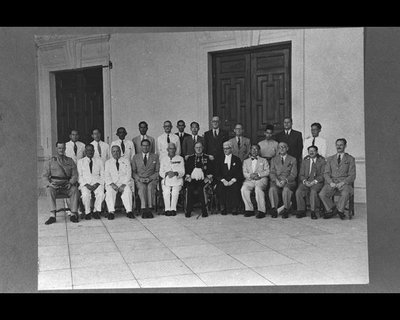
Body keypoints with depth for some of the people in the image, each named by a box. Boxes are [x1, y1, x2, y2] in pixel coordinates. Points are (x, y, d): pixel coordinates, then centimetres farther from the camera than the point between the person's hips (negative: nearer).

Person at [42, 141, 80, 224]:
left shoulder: (70, 161, 15)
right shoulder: (51, 162, 13)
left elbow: (75, 175, 9)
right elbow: (45, 176, 8)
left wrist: (70, 183, -11)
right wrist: (49, 183, -13)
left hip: (66, 185, 0)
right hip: (54, 185, 0)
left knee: (75, 190, -31)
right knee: (50, 190, -34)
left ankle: (73, 214, -31)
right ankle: (52, 215, -39)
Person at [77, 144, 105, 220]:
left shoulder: (99, 161, 16)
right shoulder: (80, 161, 14)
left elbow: (102, 175, 10)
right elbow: (79, 176, 7)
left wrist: (97, 184, -7)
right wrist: (86, 185, -10)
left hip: (97, 183, 1)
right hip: (85, 183, 0)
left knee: (101, 193, -32)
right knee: (85, 194, -33)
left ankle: (96, 211, -17)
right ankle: (87, 212, -16)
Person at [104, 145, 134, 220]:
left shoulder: (126, 161, 14)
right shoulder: (108, 162, 16)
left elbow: (128, 175, 4)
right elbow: (106, 175, 6)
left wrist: (123, 185, -12)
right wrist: (112, 184, -13)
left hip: (124, 183, -1)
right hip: (112, 183, 1)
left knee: (127, 191, -33)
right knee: (109, 192, -32)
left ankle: (129, 211, -37)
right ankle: (111, 212, -35)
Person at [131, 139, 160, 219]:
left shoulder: (155, 157, 13)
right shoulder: (135, 157, 13)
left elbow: (157, 172, 8)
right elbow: (133, 172, 9)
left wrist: (150, 178, -9)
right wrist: (139, 178, -10)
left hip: (152, 179, 0)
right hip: (139, 180, 0)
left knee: (150, 187, -34)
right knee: (142, 187, -33)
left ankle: (149, 209, -35)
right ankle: (144, 209, -37)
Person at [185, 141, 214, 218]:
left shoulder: (207, 158, 16)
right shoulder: (190, 158, 20)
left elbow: (211, 170, 11)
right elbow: (186, 169, 15)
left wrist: (208, 177, -3)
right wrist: (188, 176, -1)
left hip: (203, 180, -1)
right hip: (192, 180, 1)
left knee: (201, 188, -33)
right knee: (190, 188, -30)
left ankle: (204, 211, -25)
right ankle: (188, 211, -23)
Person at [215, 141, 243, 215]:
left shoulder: (237, 159, 13)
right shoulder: (219, 160, 17)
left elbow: (240, 173, 3)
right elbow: (217, 173, 7)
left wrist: (232, 180, -13)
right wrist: (223, 180, -11)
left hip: (234, 181, -1)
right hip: (223, 181, 1)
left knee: (235, 187, -32)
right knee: (220, 187, -31)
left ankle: (234, 208, -21)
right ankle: (223, 207, -19)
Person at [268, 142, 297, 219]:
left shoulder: (293, 160, 13)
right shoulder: (274, 159, 19)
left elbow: (293, 174, 2)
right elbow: (272, 173, 8)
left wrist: (285, 180, -16)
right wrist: (276, 180, -13)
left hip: (288, 181, -2)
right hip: (276, 181, 2)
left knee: (286, 189, -35)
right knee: (272, 189, -32)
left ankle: (286, 210, -25)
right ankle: (274, 210, -25)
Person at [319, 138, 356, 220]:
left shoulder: (350, 159, 12)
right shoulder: (330, 159, 20)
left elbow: (352, 176, 4)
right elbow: (326, 173, 11)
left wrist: (342, 183, -13)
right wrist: (331, 182, -10)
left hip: (344, 183, -2)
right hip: (331, 183, 2)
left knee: (345, 194, -36)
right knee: (322, 194, -27)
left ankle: (339, 209, -8)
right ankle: (331, 209, -3)